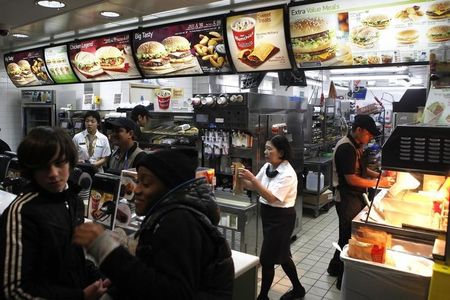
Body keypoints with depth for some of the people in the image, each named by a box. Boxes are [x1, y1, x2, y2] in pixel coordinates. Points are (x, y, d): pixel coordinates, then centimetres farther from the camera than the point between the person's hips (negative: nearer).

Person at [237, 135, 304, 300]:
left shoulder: (288, 173, -22)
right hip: (269, 215, 8)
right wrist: (243, 177, -14)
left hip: (281, 218, -8)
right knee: (282, 255, 21)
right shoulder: (267, 167, 1)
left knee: (266, 259, 2)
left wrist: (252, 178, -33)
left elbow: (271, 198, -28)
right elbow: (252, 187, 6)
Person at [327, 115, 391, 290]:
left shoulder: (356, 146, 9)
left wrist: (377, 174, 4)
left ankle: (335, 267, 37)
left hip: (356, 197, 10)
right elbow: (351, 179, -24)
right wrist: (376, 182, -16)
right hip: (347, 199, -10)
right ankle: (344, 280, 16)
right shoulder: (346, 148, -21)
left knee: (348, 235, 20)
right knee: (349, 237, 1)